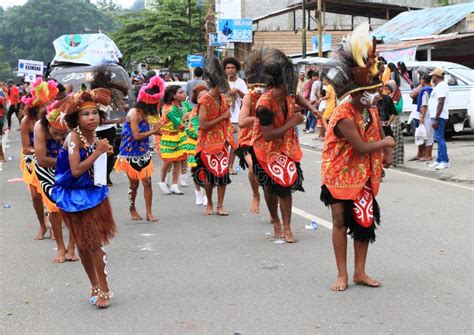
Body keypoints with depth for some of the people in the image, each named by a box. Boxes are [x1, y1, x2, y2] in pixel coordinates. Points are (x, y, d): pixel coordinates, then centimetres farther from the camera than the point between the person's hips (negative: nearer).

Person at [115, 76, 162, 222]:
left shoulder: (144, 113, 4)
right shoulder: (134, 113, -19)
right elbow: (136, 136, -22)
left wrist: (154, 130, -5)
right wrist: (153, 131, -13)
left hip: (143, 153, 6)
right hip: (131, 155, -6)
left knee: (147, 182, 0)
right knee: (134, 184, 9)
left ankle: (149, 212, 5)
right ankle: (132, 209, 30)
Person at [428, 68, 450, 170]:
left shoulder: (441, 86, -15)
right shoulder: (439, 86, 18)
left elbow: (441, 103, -23)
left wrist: (436, 119, -25)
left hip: (439, 117, -11)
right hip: (437, 116, 11)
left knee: (439, 138, -12)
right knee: (439, 138, 12)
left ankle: (445, 161, -13)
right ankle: (439, 160, 16)